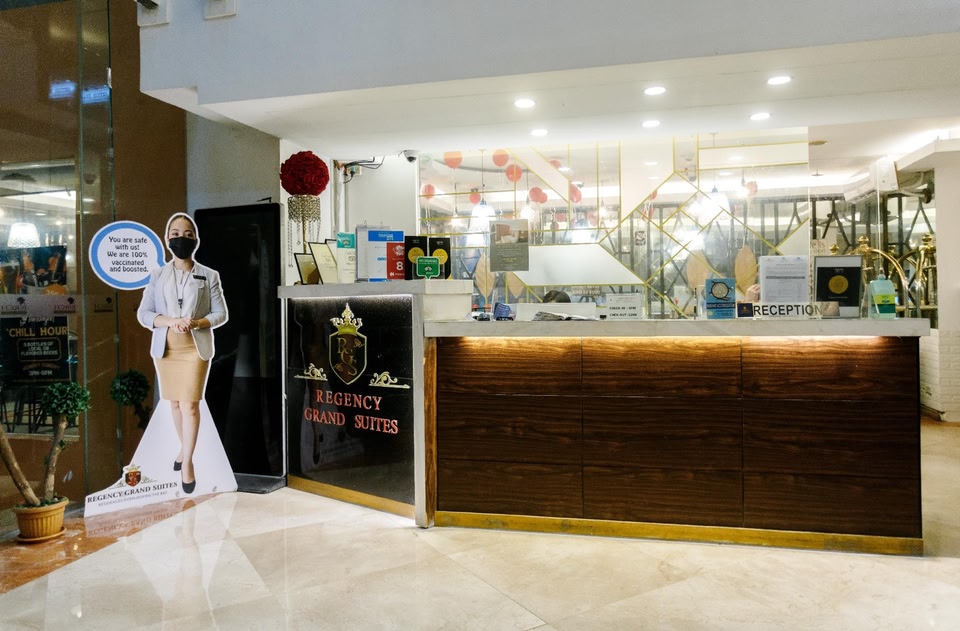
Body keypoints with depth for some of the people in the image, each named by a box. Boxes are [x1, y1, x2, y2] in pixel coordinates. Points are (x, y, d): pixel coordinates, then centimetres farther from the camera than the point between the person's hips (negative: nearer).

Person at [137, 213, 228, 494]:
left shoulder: (209, 276, 0)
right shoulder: (157, 275, 4)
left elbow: (221, 313, 0)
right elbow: (143, 313, 0)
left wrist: (197, 323, -19)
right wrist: (170, 322, -18)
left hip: (196, 347, -2)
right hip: (165, 347, 3)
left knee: (190, 404, -7)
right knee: (174, 402, 13)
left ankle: (187, 462, 0)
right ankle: (184, 448, 33)